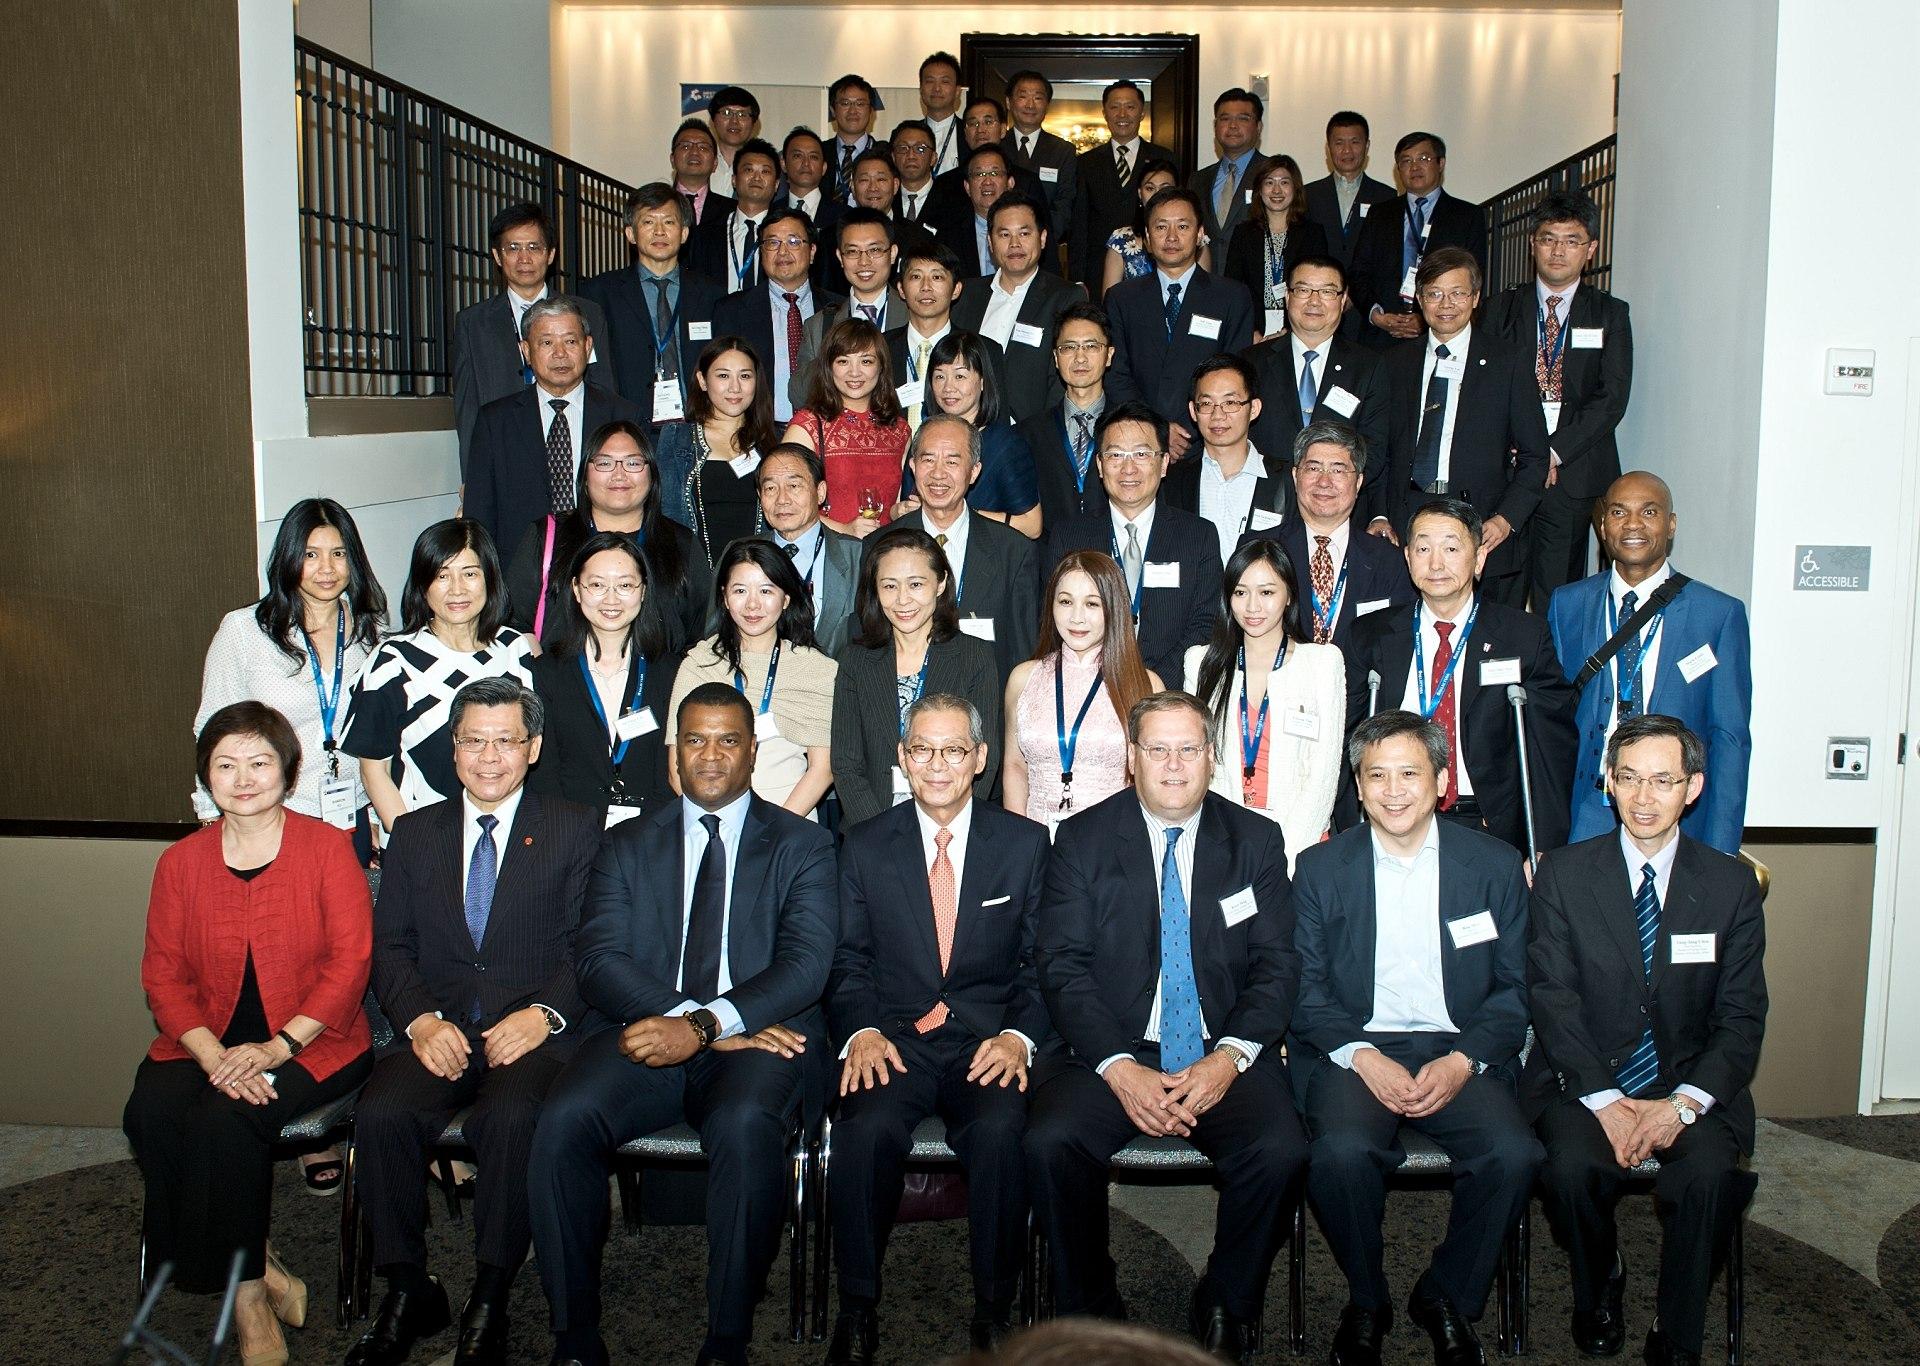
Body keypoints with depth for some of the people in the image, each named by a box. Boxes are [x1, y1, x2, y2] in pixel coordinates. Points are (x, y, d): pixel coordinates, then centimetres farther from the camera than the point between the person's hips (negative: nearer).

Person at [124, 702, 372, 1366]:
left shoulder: (328, 847, -2)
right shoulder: (181, 861, 9)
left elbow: (349, 961, -8)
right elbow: (163, 974, 5)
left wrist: (276, 1047, -19)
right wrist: (213, 1055, -13)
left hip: (312, 1044, -4)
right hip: (207, 1044, 4)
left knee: (225, 1120, -29)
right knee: (150, 1114, -25)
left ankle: (243, 1290, -7)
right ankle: (259, 1274, -11)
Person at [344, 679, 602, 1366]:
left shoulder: (575, 829, 9)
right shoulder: (414, 833, 18)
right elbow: (389, 945, 10)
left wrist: (544, 1013, -15)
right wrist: (420, 1019, -8)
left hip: (532, 1032, -3)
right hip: (438, 1031, 3)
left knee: (513, 1116, -34)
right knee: (381, 1112, -27)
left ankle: (489, 1301, -14)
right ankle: (407, 1290, -7)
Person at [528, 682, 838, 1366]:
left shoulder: (802, 844, 11)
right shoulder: (627, 846, 17)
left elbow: (805, 966, -4)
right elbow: (597, 963, 2)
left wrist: (704, 1026, -19)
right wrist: (696, 1021, -14)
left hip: (756, 1040, -2)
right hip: (647, 1034, 2)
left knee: (744, 1123, -34)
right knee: (564, 1118, -27)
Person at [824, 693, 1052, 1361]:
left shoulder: (1026, 843, 8)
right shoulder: (864, 846, 10)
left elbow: (1042, 964, 7)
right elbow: (847, 963, 9)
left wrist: (1017, 1037, -11)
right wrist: (861, 1031, -11)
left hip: (989, 1043, 0)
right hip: (893, 1043, 1)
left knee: (1001, 1129, -32)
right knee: (866, 1128, -30)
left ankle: (994, 1311, -10)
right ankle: (857, 1312, -9)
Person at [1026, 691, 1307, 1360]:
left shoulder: (1256, 841, 9)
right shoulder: (1083, 839, 5)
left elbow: (1277, 966, 4)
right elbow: (1062, 966, -2)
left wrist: (1228, 1058, -13)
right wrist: (1119, 1067, -16)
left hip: (1222, 1054, 1)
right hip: (1109, 1050, 0)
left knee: (1280, 1152, -27)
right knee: (1050, 1144, -28)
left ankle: (1225, 1307, 1)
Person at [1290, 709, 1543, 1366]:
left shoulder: (1495, 866, 6)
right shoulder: (1321, 868, 5)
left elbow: (1515, 989, 6)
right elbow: (1305, 989, 3)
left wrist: (1463, 1061, -11)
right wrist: (1364, 1058, -14)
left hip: (1459, 1056, 1)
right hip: (1354, 1052, -1)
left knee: (1514, 1153, -28)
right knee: (1343, 1151, -31)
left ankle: (1448, 1297, 2)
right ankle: (1365, 1299, 0)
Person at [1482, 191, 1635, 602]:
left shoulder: (1610, 314, 8)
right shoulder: (1501, 308, 10)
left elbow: (1612, 398, -2)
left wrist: (1555, 452, -12)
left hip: (1572, 472, -1)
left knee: (1556, 596, -3)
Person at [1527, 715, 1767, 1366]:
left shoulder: (1733, 884, 3)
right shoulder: (1563, 874, -1)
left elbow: (1742, 1017, 1)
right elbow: (1552, 999, -6)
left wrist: (1684, 1103, -15)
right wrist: (1604, 1100, -17)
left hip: (1692, 1085, 1)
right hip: (1585, 1079, 0)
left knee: (1709, 1175, -29)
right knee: (1573, 1169, -29)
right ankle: (1600, 1286, 7)